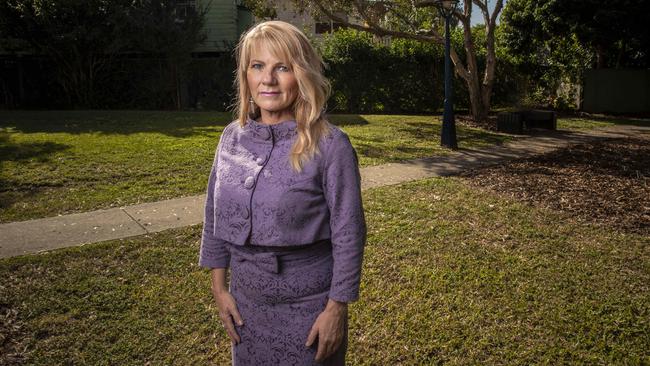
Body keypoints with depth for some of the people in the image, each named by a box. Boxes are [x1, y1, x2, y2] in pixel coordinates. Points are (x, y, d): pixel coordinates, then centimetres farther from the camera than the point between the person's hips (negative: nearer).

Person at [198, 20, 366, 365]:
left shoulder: (330, 145, -18)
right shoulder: (232, 136, -3)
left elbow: (348, 233, -14)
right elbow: (215, 216, 5)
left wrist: (336, 308, -12)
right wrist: (219, 287, 5)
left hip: (307, 302, -4)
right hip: (246, 298, 5)